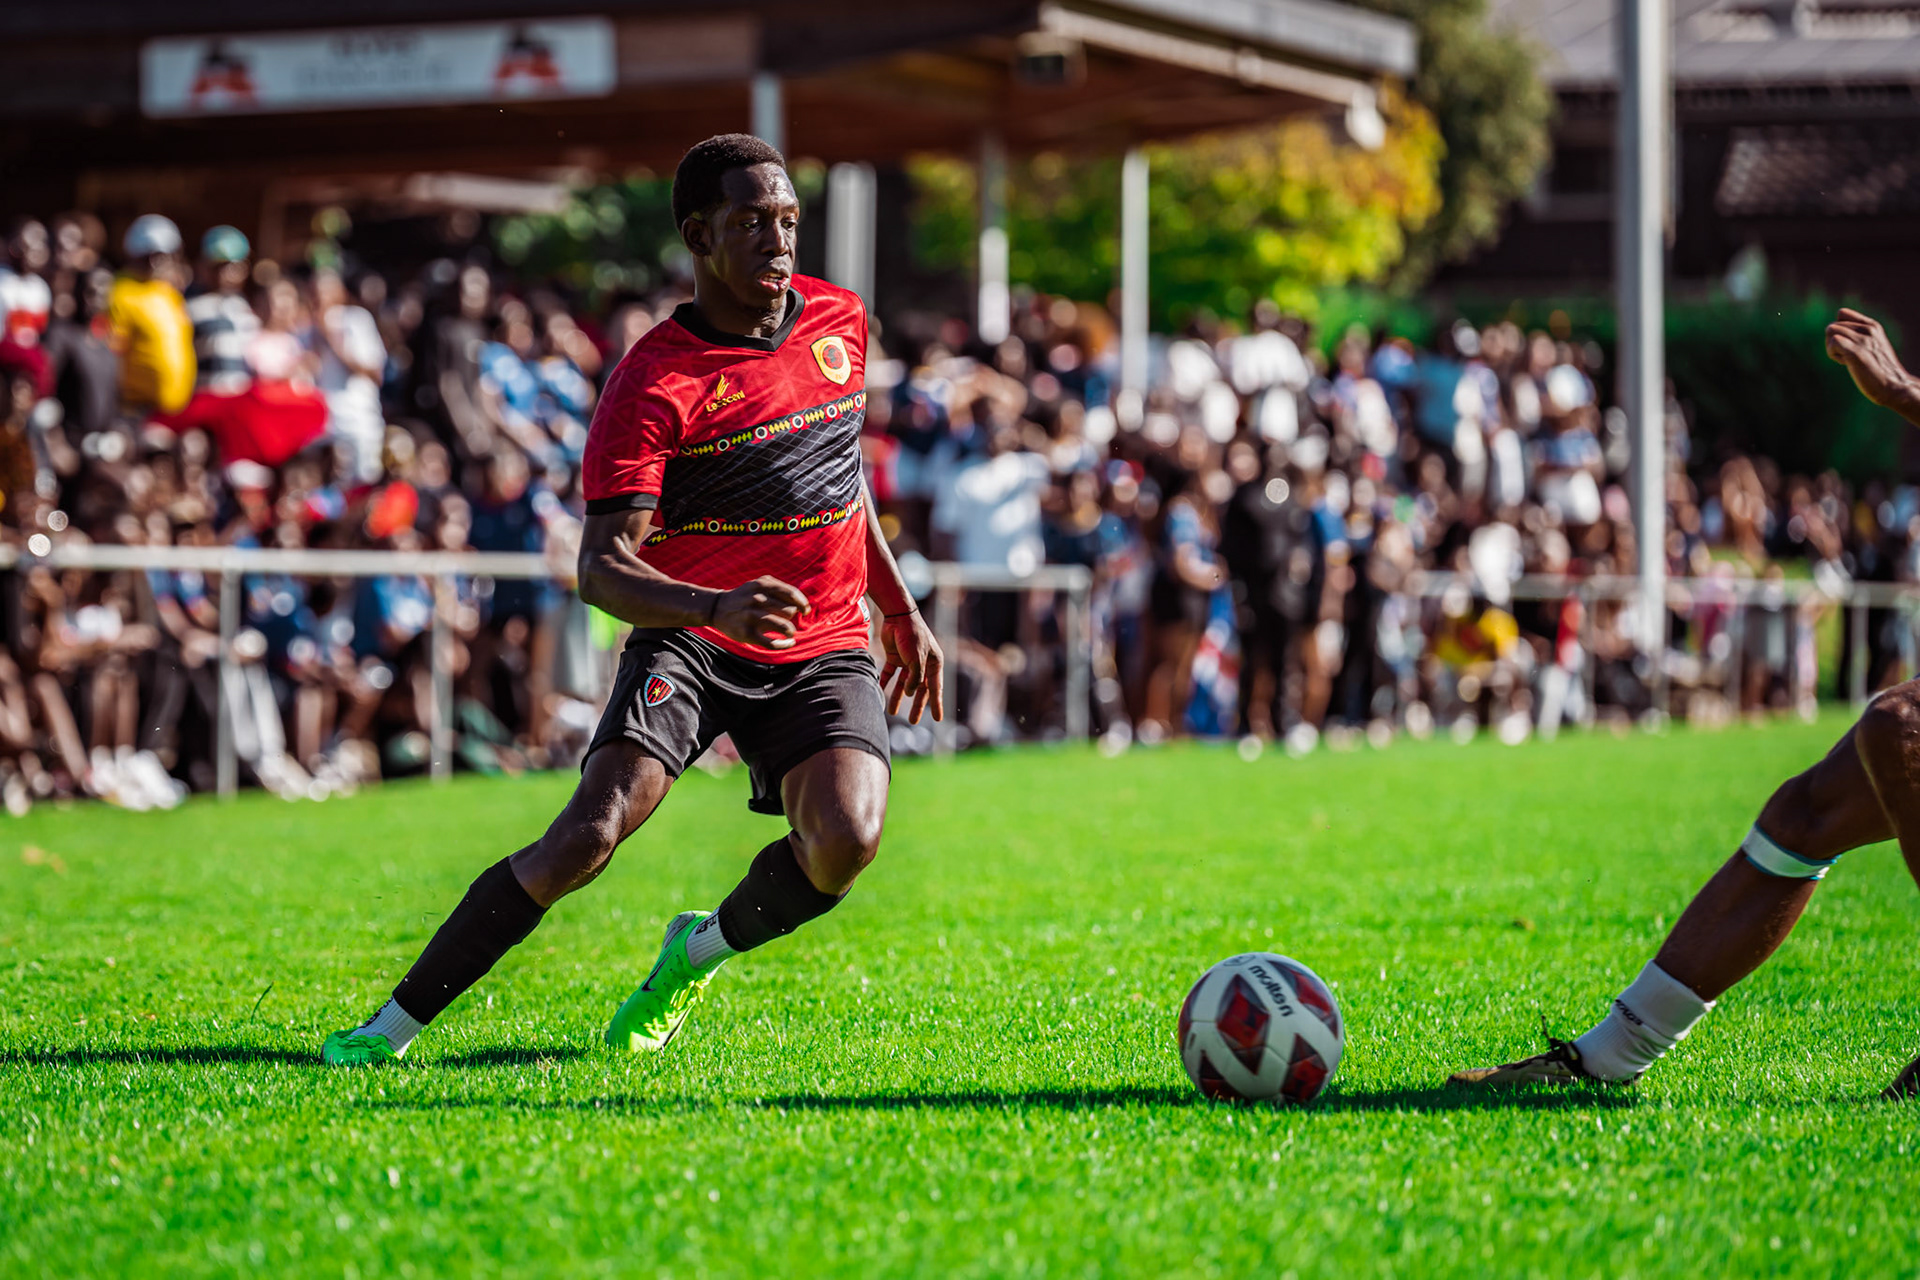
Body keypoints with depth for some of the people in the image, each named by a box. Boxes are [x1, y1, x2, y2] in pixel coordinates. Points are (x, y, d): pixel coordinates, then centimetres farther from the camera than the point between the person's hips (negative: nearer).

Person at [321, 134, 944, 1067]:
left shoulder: (840, 322, 6)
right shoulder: (654, 381, -13)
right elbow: (602, 569, -20)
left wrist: (899, 608, 26)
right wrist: (715, 606, -38)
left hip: (826, 649, 4)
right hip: (689, 637, -4)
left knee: (844, 843, -22)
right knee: (592, 830, -23)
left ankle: (702, 951, 10)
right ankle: (396, 1022, -11)